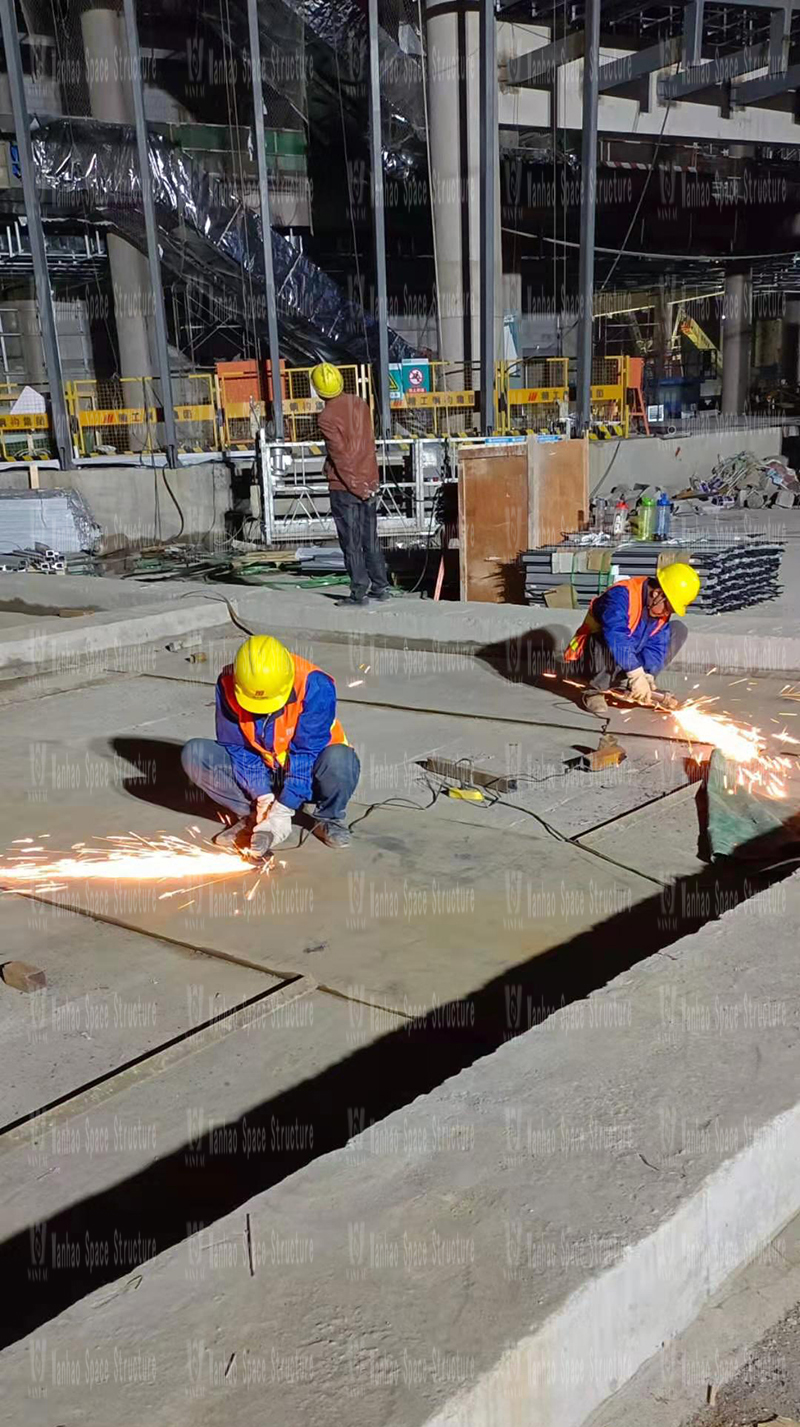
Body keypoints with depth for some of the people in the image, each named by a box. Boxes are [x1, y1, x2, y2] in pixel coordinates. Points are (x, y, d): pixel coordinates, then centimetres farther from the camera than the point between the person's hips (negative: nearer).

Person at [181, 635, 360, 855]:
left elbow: (307, 753, -26)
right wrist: (262, 796, -22)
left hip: (304, 775, -3)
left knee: (340, 759, -37)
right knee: (194, 754, -18)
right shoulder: (228, 684, -18)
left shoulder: (315, 686, -28)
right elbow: (235, 746, -11)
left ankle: (329, 818, -6)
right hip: (258, 773, 3)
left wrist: (282, 812, -30)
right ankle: (251, 815, -6)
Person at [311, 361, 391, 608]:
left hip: (345, 487, -6)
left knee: (351, 542, 0)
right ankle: (380, 587, 16)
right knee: (371, 539, 13)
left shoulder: (327, 417, -14)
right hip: (369, 482, 6)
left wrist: (355, 486, -13)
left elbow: (341, 455, -17)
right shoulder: (360, 404, 6)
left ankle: (359, 591, 2)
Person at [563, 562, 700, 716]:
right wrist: (636, 674, -45)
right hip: (594, 658, -8)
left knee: (679, 630, 2)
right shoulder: (621, 595, -28)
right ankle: (595, 691, -18)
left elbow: (655, 647, -8)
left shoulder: (662, 609, -4)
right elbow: (615, 636, -42)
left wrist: (647, 676, -25)